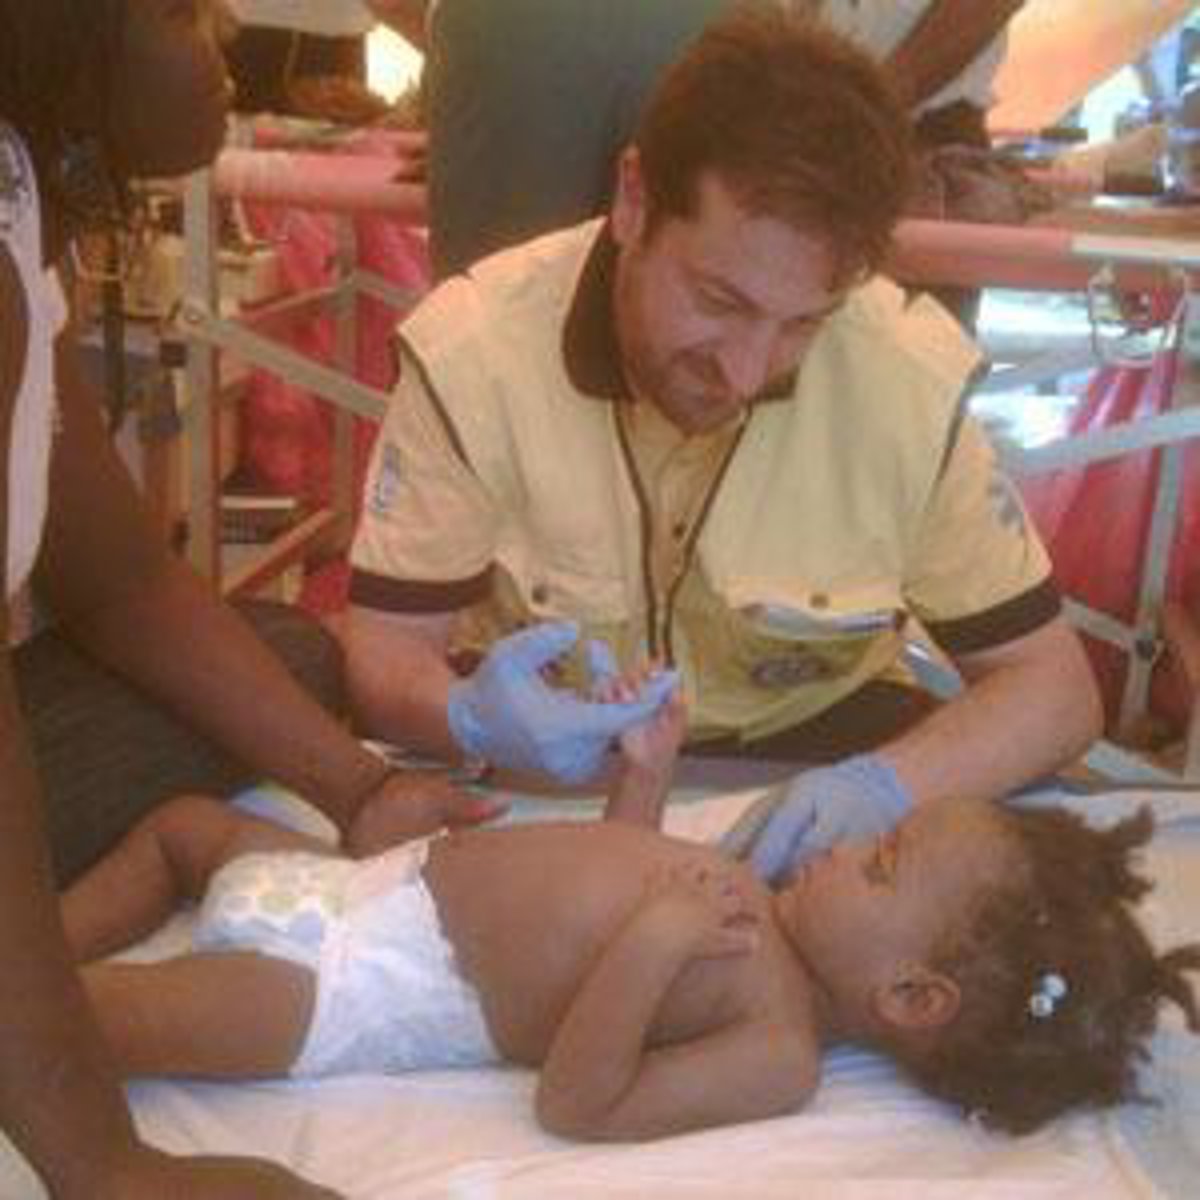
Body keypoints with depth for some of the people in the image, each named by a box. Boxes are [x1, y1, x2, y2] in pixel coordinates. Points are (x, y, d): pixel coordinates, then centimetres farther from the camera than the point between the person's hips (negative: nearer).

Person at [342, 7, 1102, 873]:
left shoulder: (914, 376, -20)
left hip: (809, 737, 1)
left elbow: (1050, 685, -11)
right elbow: (388, 649, -13)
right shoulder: (472, 350, -21)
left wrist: (888, 786, -33)